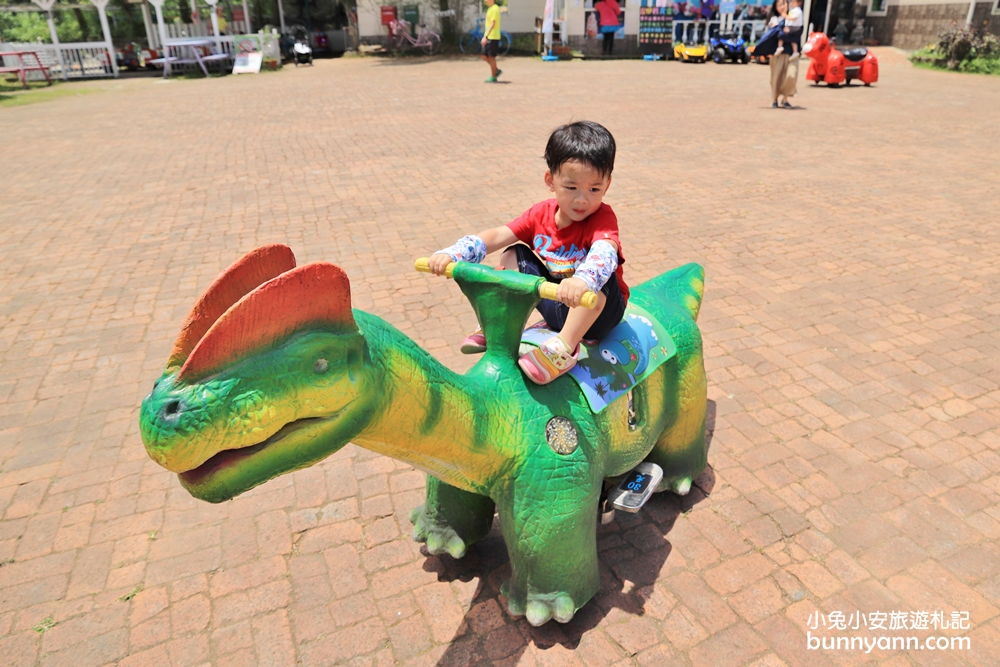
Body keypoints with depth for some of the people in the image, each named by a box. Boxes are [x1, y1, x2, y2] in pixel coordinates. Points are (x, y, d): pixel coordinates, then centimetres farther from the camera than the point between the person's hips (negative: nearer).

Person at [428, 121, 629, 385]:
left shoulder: (602, 218, -20)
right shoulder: (542, 213, -4)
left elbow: (604, 253, -44)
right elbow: (496, 236, -10)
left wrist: (581, 282, -67)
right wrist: (451, 255, -25)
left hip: (598, 311, -5)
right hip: (556, 304, 5)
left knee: (599, 276, -36)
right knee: (514, 256, -3)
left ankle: (565, 346, -35)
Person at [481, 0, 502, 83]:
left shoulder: (495, 9, -14)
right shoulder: (490, 9, 16)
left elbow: (492, 24, -21)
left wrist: (485, 37, -25)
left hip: (493, 38, -9)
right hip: (488, 37, 9)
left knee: (491, 57, -4)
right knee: (484, 56, 9)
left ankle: (493, 77, 5)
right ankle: (497, 71, 19)